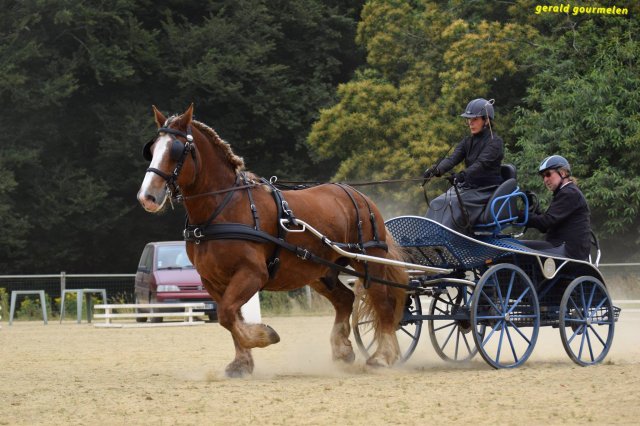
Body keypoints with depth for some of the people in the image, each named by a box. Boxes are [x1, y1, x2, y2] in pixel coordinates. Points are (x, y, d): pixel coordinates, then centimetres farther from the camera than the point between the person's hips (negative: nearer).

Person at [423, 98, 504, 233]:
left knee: (455, 204, -30)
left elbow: (482, 163, -25)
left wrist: (462, 175, -42)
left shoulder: (495, 142, -9)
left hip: (486, 190, -7)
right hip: (468, 186, 7)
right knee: (437, 204, -14)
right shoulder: (468, 142, 12)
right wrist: (437, 170, -25)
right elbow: (453, 158, -4)